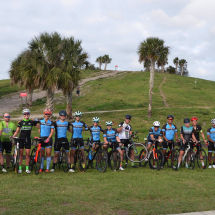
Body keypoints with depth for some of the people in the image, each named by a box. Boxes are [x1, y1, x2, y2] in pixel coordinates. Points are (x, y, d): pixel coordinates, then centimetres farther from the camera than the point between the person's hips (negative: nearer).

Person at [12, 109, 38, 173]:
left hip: (28, 139, 1)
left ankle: (27, 168, 7)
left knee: (27, 154, 0)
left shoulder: (32, 122, 5)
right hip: (21, 139, 0)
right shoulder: (21, 122, 4)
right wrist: (13, 136, -8)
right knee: (20, 154, 0)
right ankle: (20, 168, 6)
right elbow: (17, 131, 4)